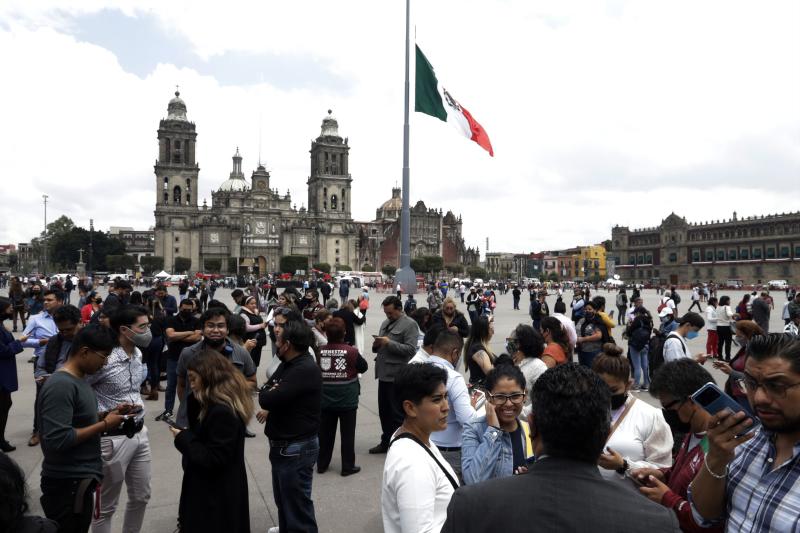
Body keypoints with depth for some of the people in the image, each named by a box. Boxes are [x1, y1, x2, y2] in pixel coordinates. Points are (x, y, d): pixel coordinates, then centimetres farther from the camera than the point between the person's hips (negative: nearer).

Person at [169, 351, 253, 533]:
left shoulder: (223, 411, -26)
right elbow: (199, 429, 9)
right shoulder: (216, 403, 5)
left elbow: (213, 459, -24)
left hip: (217, 495, -9)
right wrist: (194, 405, -2)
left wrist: (183, 438, -15)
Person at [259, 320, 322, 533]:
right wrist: (271, 393, -12)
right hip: (283, 445, 10)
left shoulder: (306, 369, -25)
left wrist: (267, 393, -7)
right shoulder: (288, 364, 9)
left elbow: (267, 399, -29)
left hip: (297, 448, -10)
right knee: (283, 499, 26)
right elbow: (267, 391, 10)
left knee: (297, 503, 3)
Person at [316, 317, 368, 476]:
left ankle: (322, 464, 25)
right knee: (347, 433, 9)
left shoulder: (320, 351, -10)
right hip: (347, 400, -3)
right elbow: (363, 367, -3)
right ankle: (348, 466, 15)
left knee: (325, 433, 15)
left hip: (325, 400, 3)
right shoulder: (351, 351, -17)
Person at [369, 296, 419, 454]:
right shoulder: (385, 323, 16)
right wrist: (376, 345, -1)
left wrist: (389, 343, -20)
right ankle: (386, 442, 29)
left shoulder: (409, 324, -8)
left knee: (397, 413, 2)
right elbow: (379, 347, 22)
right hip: (384, 374, 8)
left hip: (397, 376, -8)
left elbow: (410, 349, -17)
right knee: (384, 411, 16)